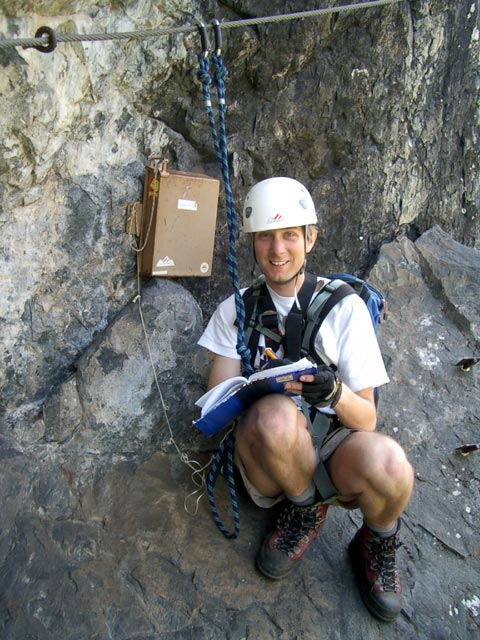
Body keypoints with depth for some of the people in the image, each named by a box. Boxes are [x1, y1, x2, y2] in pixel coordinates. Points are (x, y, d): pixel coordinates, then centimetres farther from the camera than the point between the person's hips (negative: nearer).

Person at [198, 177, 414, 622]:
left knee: (387, 464, -33)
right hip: (267, 456, 0)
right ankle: (307, 510, -2)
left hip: (333, 452, 1)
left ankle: (377, 543, 4)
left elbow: (367, 421, -4)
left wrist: (336, 393, -27)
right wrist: (254, 398, -25)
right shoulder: (236, 309, 3)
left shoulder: (344, 305, -3)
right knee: (276, 414, -34)